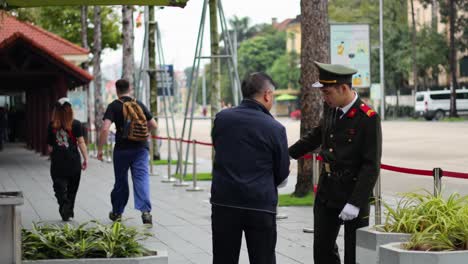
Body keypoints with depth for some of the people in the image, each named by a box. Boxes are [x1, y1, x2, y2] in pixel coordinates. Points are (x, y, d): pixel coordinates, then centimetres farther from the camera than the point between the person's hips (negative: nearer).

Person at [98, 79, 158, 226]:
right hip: (141, 148, 1)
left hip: (122, 149, -1)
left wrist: (100, 149, -8)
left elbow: (105, 128, -15)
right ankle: (145, 211, -23)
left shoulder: (114, 106, -3)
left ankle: (117, 213, 28)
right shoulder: (139, 105, 6)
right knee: (142, 179, -6)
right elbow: (153, 125, 10)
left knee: (120, 181, 13)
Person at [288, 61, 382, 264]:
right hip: (326, 192, 7)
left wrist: (355, 203, -23)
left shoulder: (368, 118, -18)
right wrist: (288, 154, 23)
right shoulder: (331, 108, 3)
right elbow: (318, 135, 23)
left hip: (353, 195, -7)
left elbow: (372, 166, -19)